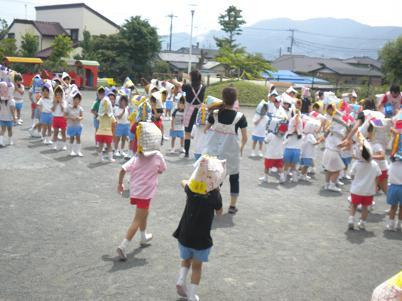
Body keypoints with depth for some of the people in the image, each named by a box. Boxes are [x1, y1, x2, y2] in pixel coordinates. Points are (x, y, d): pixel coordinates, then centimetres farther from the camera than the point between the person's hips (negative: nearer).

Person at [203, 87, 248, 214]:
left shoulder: (214, 113, -7)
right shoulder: (240, 116, -12)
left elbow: (206, 129, 7)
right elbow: (245, 138, -6)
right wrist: (241, 148, 12)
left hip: (213, 151, 2)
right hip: (231, 152, -1)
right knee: (234, 178, 17)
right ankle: (232, 205, 20)